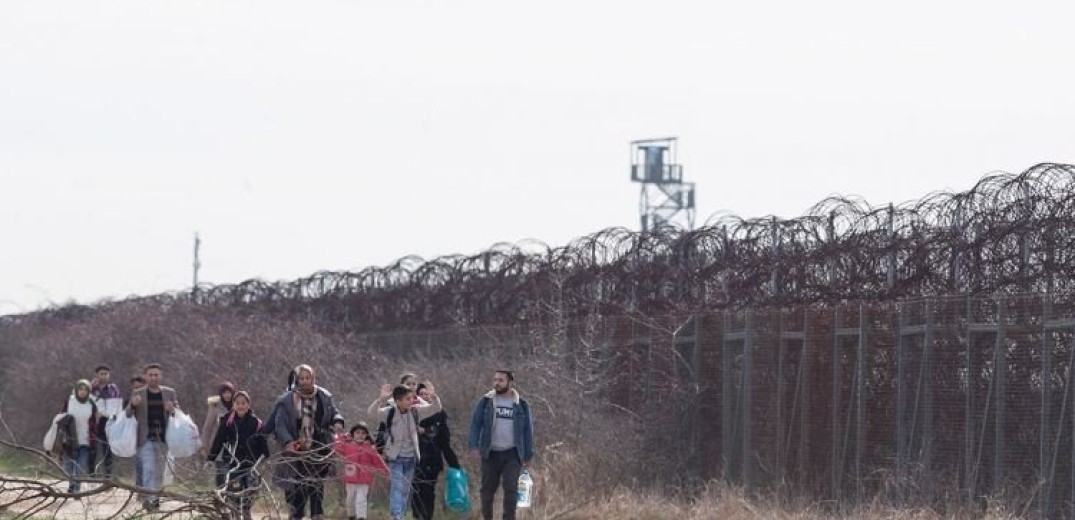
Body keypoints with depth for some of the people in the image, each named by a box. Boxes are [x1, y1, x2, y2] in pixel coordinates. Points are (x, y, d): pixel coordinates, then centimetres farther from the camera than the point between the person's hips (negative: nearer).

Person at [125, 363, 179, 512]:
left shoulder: (169, 393, 11)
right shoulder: (137, 394, 6)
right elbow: (128, 414, 3)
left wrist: (172, 409, -13)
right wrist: (133, 404, -20)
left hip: (163, 438, 3)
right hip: (146, 438, -3)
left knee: (159, 472, 9)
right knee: (149, 469, -16)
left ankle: (155, 500, 19)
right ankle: (149, 498, -24)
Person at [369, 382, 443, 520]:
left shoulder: (415, 411, -2)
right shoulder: (389, 412, -13)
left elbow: (435, 408, -3)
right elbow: (373, 413, -27)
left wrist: (433, 396, -23)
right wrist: (382, 399, -44)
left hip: (411, 457, 5)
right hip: (395, 457, -5)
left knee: (406, 489, 11)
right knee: (397, 486, -16)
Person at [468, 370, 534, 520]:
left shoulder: (521, 405, 4)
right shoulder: (485, 401, 3)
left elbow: (528, 431, 7)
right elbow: (475, 424, -1)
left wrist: (528, 456, 3)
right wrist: (473, 446, -15)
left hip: (512, 454, -1)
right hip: (490, 453, 1)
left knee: (511, 488, -10)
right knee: (488, 489, 5)